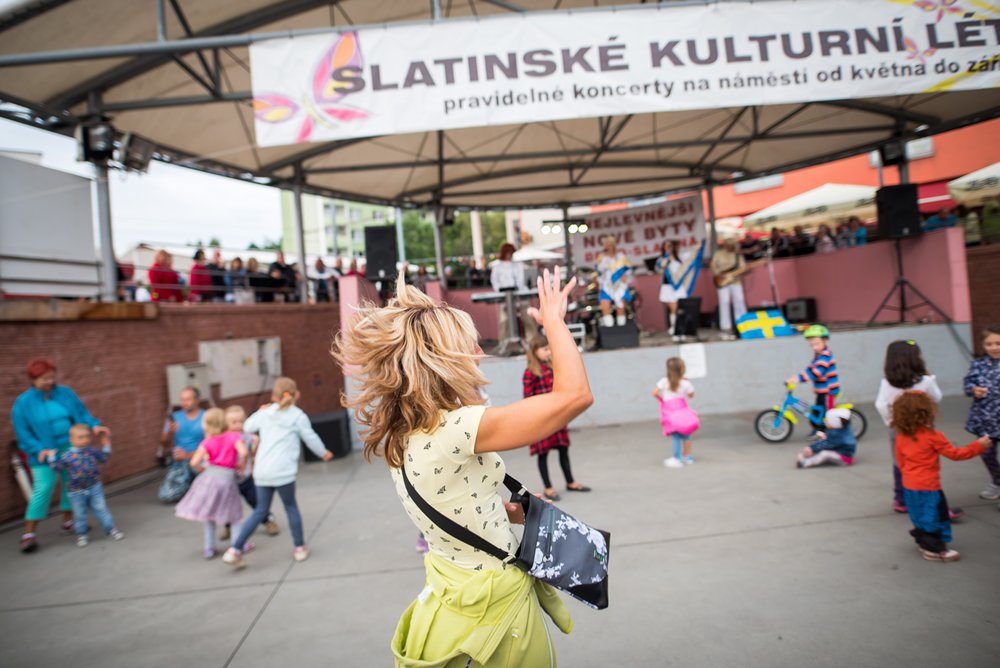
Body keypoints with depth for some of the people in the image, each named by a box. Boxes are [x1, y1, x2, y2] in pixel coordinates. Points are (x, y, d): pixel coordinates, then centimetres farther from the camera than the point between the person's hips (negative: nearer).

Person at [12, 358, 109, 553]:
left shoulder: (65, 393, 0)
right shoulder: (23, 403, -7)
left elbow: (82, 413, 2)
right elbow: (23, 433, -8)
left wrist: (94, 425, -17)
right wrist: (39, 450, -21)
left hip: (71, 449, 4)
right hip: (45, 453, -4)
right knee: (43, 488, -10)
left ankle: (68, 522, 30)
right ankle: (28, 534, -1)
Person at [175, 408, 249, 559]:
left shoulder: (207, 442, 0)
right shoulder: (234, 436, -4)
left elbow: (194, 462, -8)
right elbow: (243, 452, -20)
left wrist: (203, 470, 11)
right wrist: (242, 464, -1)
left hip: (209, 476, 2)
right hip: (227, 478, -2)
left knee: (209, 514, 17)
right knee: (234, 514, 15)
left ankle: (209, 549, 18)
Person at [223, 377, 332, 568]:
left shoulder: (264, 413, 11)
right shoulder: (298, 416, 1)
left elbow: (247, 427, 24)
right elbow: (311, 438, 7)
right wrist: (323, 453, 24)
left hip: (261, 471, 4)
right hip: (283, 472, -4)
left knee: (260, 510, 14)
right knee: (291, 507, 11)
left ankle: (235, 550, 10)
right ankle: (300, 548, 19)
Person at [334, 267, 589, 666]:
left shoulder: (403, 436, -3)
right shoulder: (453, 430, -31)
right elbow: (575, 395, -32)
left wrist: (512, 511, 1)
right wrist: (553, 319, -19)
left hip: (455, 587, 8)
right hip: (492, 607, -8)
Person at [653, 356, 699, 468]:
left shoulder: (664, 381, -7)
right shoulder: (685, 383, -7)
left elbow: (655, 393, -12)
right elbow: (691, 395, 7)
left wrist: (661, 399, 6)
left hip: (670, 412, -1)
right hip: (683, 410, 1)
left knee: (676, 436, -1)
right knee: (685, 435, 16)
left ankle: (677, 459, -4)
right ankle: (687, 456, 28)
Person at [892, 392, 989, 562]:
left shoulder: (901, 436, -1)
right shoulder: (932, 437, -18)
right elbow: (954, 454, -10)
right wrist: (978, 446, -1)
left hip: (909, 485, 6)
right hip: (927, 486, -6)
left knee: (921, 515, 22)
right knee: (935, 515, 8)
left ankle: (923, 541, 35)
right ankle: (934, 549, 16)